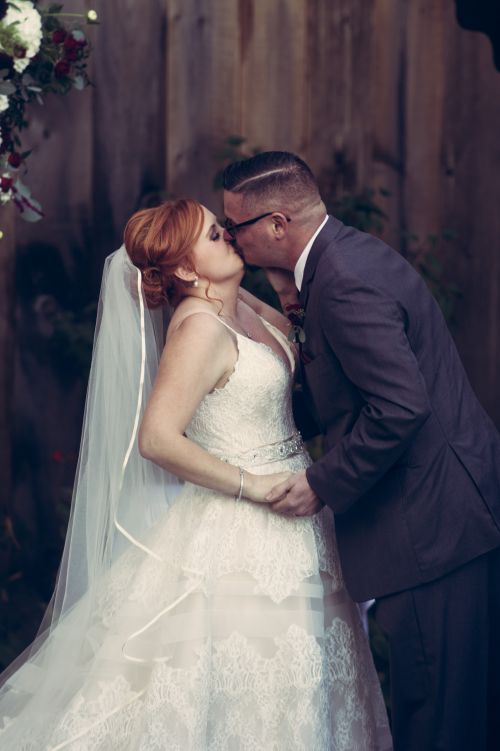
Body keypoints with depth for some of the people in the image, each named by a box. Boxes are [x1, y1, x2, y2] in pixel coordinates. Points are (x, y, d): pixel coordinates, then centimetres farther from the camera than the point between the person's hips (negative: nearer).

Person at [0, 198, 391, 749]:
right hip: (243, 534, -9)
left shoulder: (240, 305, 5)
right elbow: (157, 438, -27)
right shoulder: (201, 328, -20)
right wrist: (253, 486, -20)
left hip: (285, 520, 9)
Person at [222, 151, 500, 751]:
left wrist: (323, 483, -17)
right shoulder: (352, 253, 12)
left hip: (432, 523, -11)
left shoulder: (343, 283, -21)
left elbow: (401, 405, -26)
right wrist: (300, 313, 6)